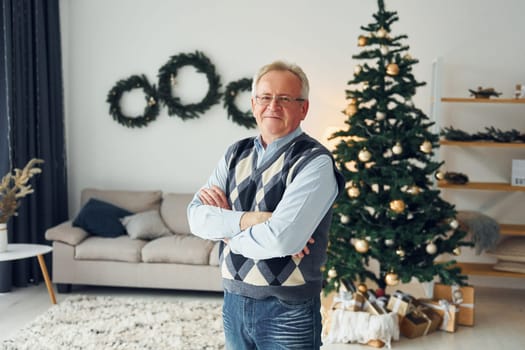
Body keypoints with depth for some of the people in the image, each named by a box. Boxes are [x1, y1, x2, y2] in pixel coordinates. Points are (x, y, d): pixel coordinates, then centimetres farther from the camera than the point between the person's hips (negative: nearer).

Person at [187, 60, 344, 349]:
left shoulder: (315, 162, -15)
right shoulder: (236, 154, 5)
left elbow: (281, 238, -26)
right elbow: (196, 216, -4)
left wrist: (228, 231, -9)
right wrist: (246, 220, -20)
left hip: (288, 311, -5)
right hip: (234, 301, 5)